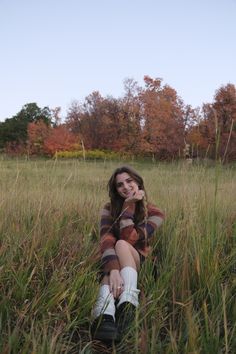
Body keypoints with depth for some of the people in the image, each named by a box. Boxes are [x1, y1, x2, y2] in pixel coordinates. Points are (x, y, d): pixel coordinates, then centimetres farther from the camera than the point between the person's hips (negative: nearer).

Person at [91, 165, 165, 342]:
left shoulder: (154, 213, -6)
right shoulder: (109, 208, -3)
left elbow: (129, 238, -22)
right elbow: (106, 240, -23)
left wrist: (129, 205, -19)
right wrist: (113, 269, -41)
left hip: (140, 265, -1)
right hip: (114, 262, 2)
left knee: (122, 244, -34)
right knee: (110, 274, -36)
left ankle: (128, 305, -53)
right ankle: (105, 318, -64)